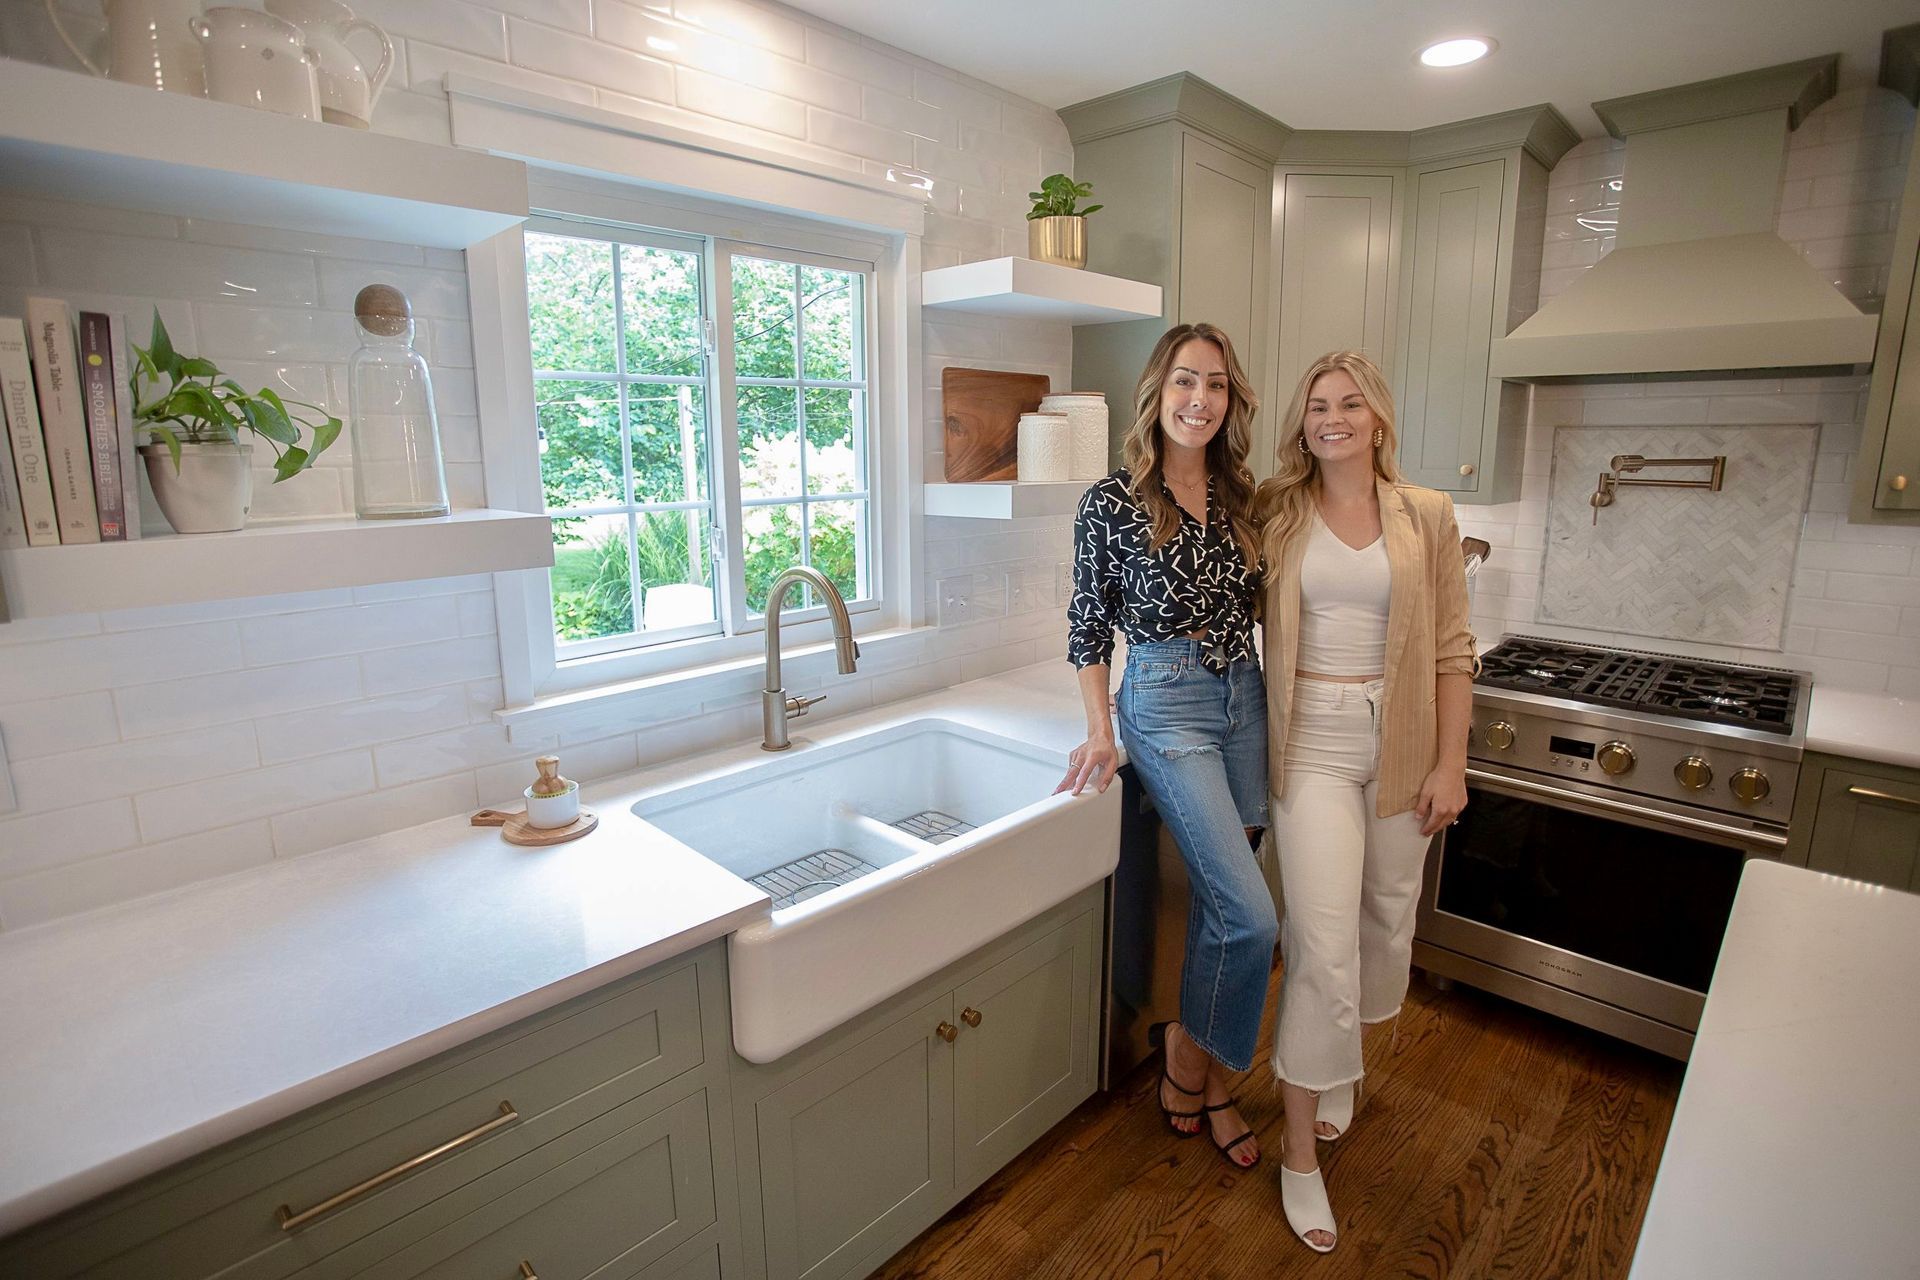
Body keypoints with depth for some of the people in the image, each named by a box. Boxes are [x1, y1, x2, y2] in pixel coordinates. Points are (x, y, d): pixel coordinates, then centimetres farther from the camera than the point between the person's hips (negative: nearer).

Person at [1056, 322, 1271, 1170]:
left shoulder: (1239, 497, 7)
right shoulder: (1112, 503, -9)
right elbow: (1088, 625, -5)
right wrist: (1101, 732, -9)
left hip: (1244, 698, 6)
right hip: (1166, 706, -6)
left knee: (1221, 902, 13)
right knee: (1252, 916, -9)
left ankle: (1204, 1077, 33)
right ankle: (1190, 1052, 20)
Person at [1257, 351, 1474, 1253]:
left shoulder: (1427, 516, 3)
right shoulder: (1277, 514, 0)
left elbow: (1451, 651, 2)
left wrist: (1449, 764, -2)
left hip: (1401, 742, 3)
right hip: (1312, 742, -2)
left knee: (1386, 923, 16)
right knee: (1323, 942, -6)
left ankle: (1341, 1056, 47)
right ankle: (1300, 1153, 12)